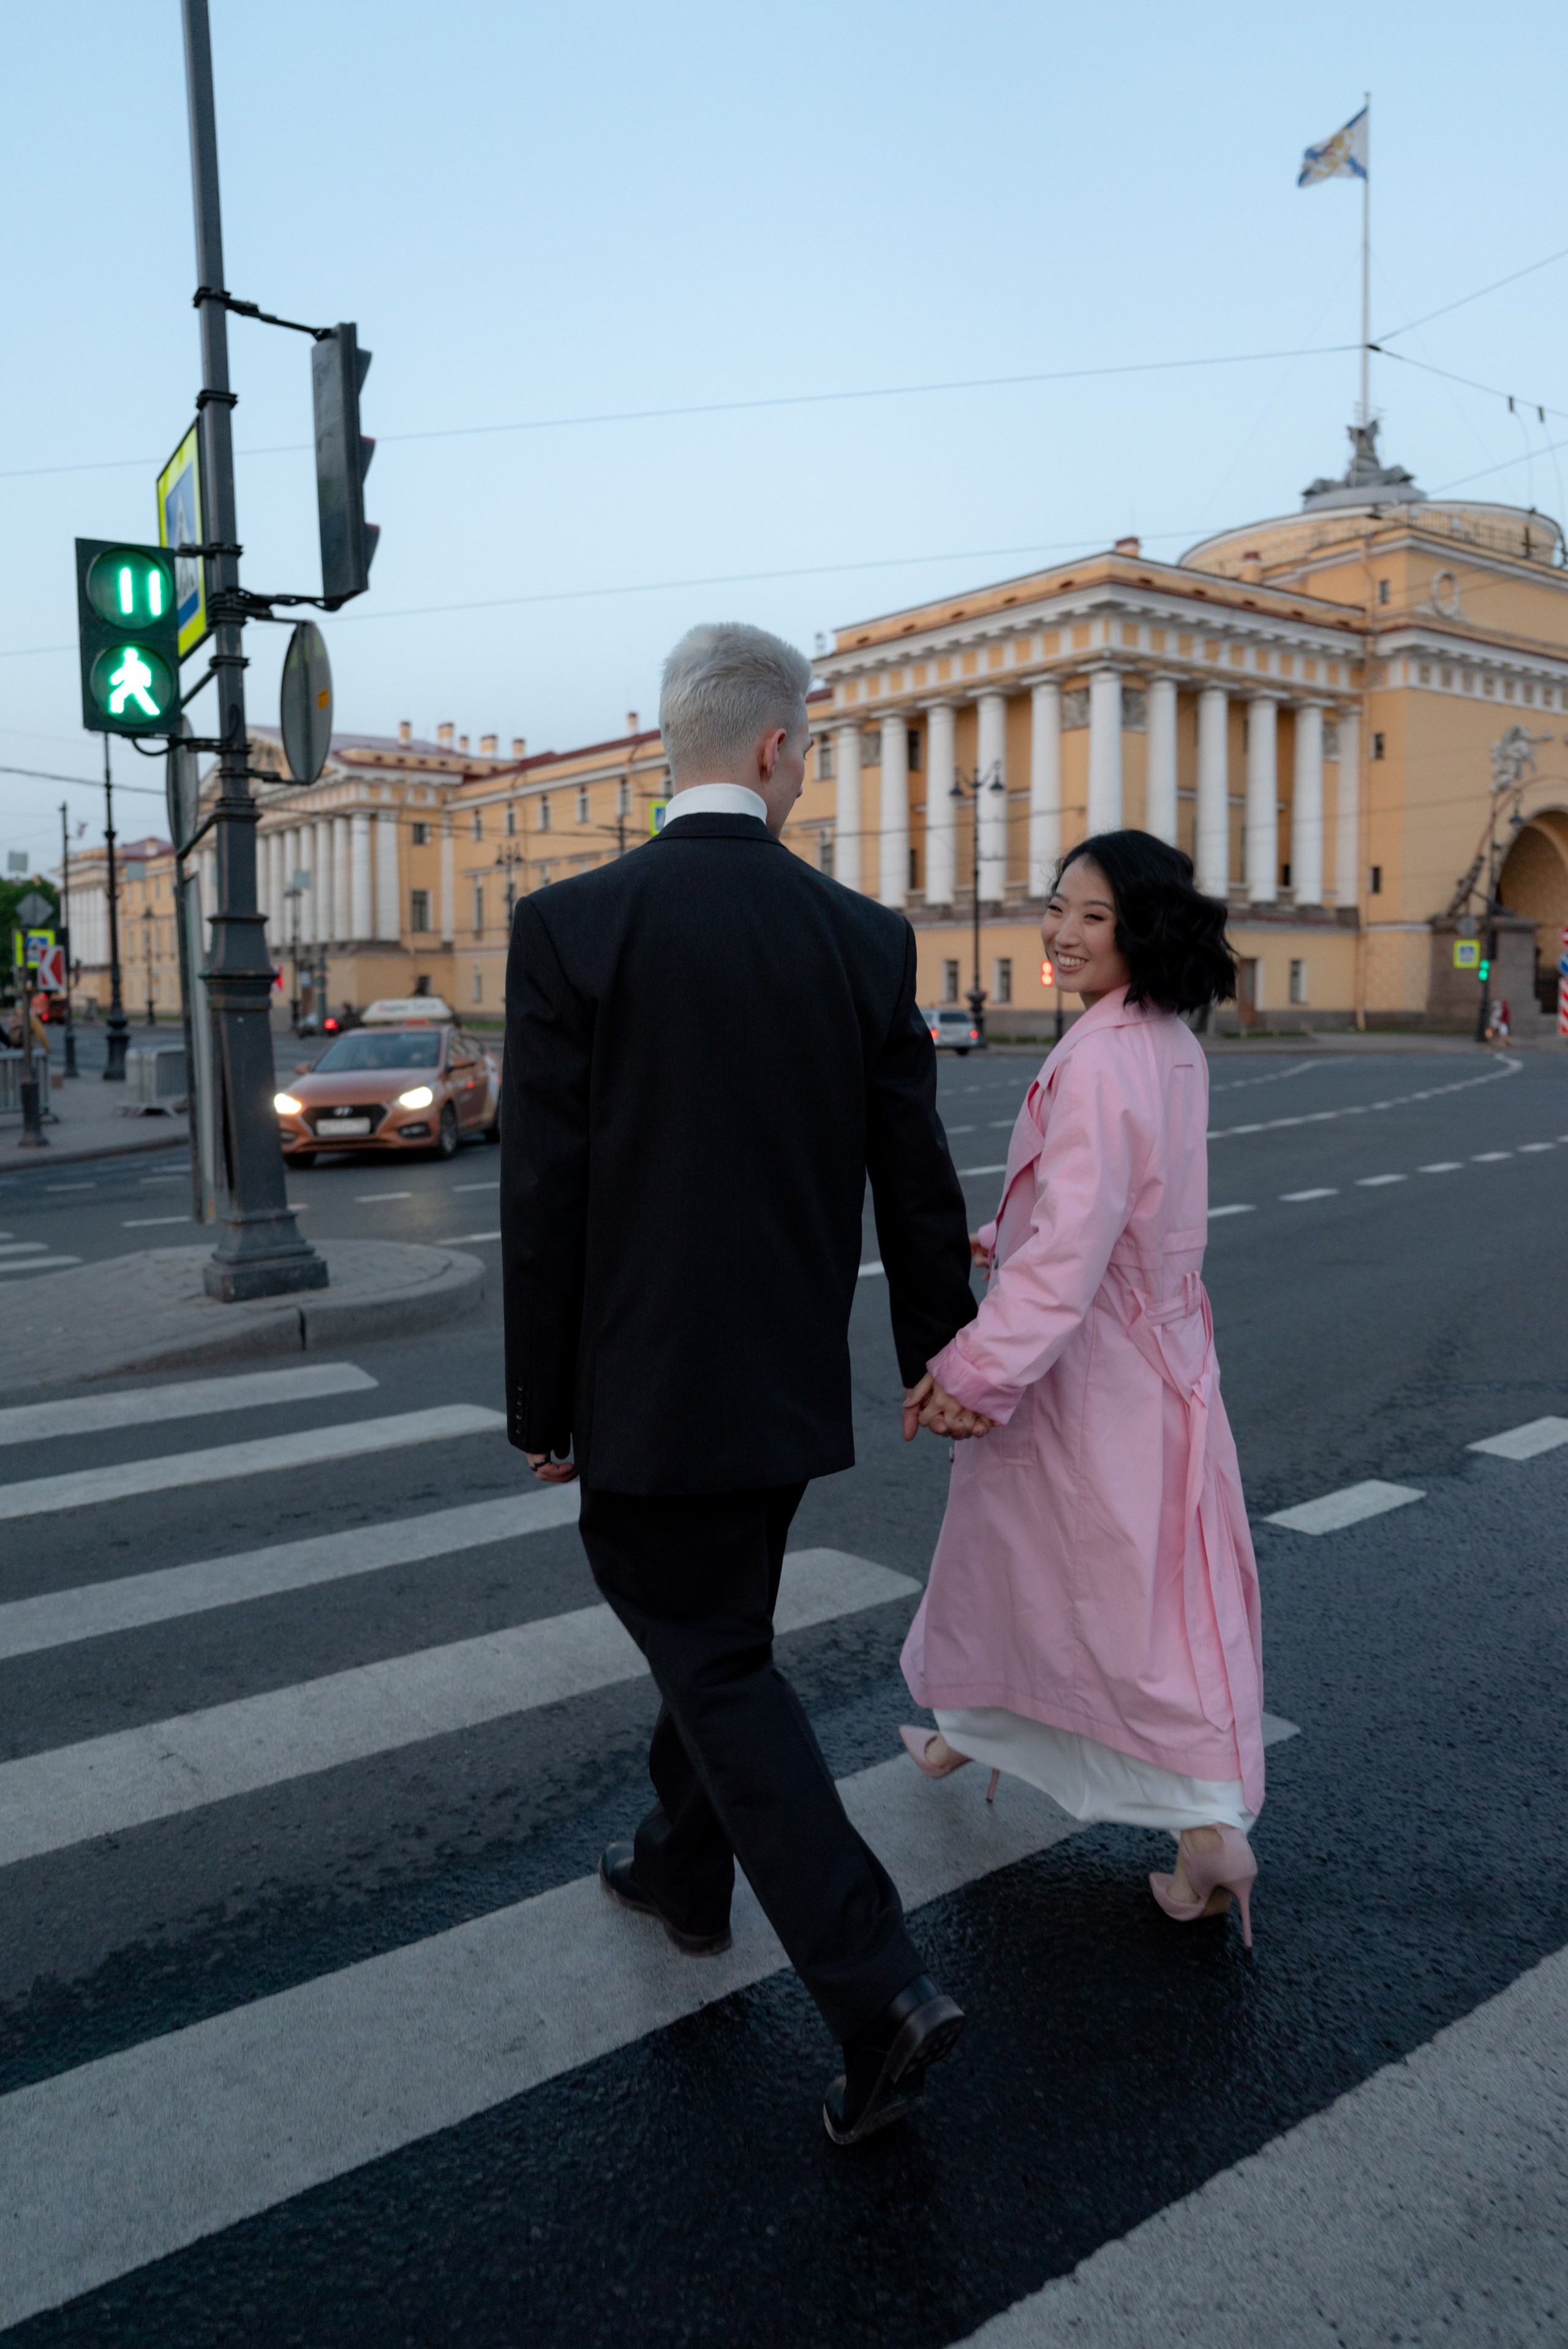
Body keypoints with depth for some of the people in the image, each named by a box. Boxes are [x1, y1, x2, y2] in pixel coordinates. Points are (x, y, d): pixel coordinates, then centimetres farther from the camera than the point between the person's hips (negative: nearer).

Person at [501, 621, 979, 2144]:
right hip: (790, 1384, 5)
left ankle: (877, 1990, 3)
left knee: (716, 1669, 7)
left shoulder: (572, 927, -13)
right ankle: (684, 1870, 45)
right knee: (717, 1635, 24)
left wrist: (542, 1410, -1)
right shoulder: (868, 940, -4)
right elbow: (917, 1187, 1)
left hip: (648, 1389, -4)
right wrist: (941, 1358, 16)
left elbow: (543, 1198, -12)